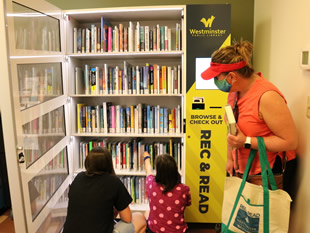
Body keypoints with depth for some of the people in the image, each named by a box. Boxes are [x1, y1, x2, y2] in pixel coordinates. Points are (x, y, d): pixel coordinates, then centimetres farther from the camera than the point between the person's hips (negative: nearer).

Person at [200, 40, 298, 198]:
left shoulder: (267, 97, -23)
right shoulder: (234, 91, 2)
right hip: (242, 170, 7)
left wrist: (246, 142, -25)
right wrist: (230, 158, 9)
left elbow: (290, 141, -22)